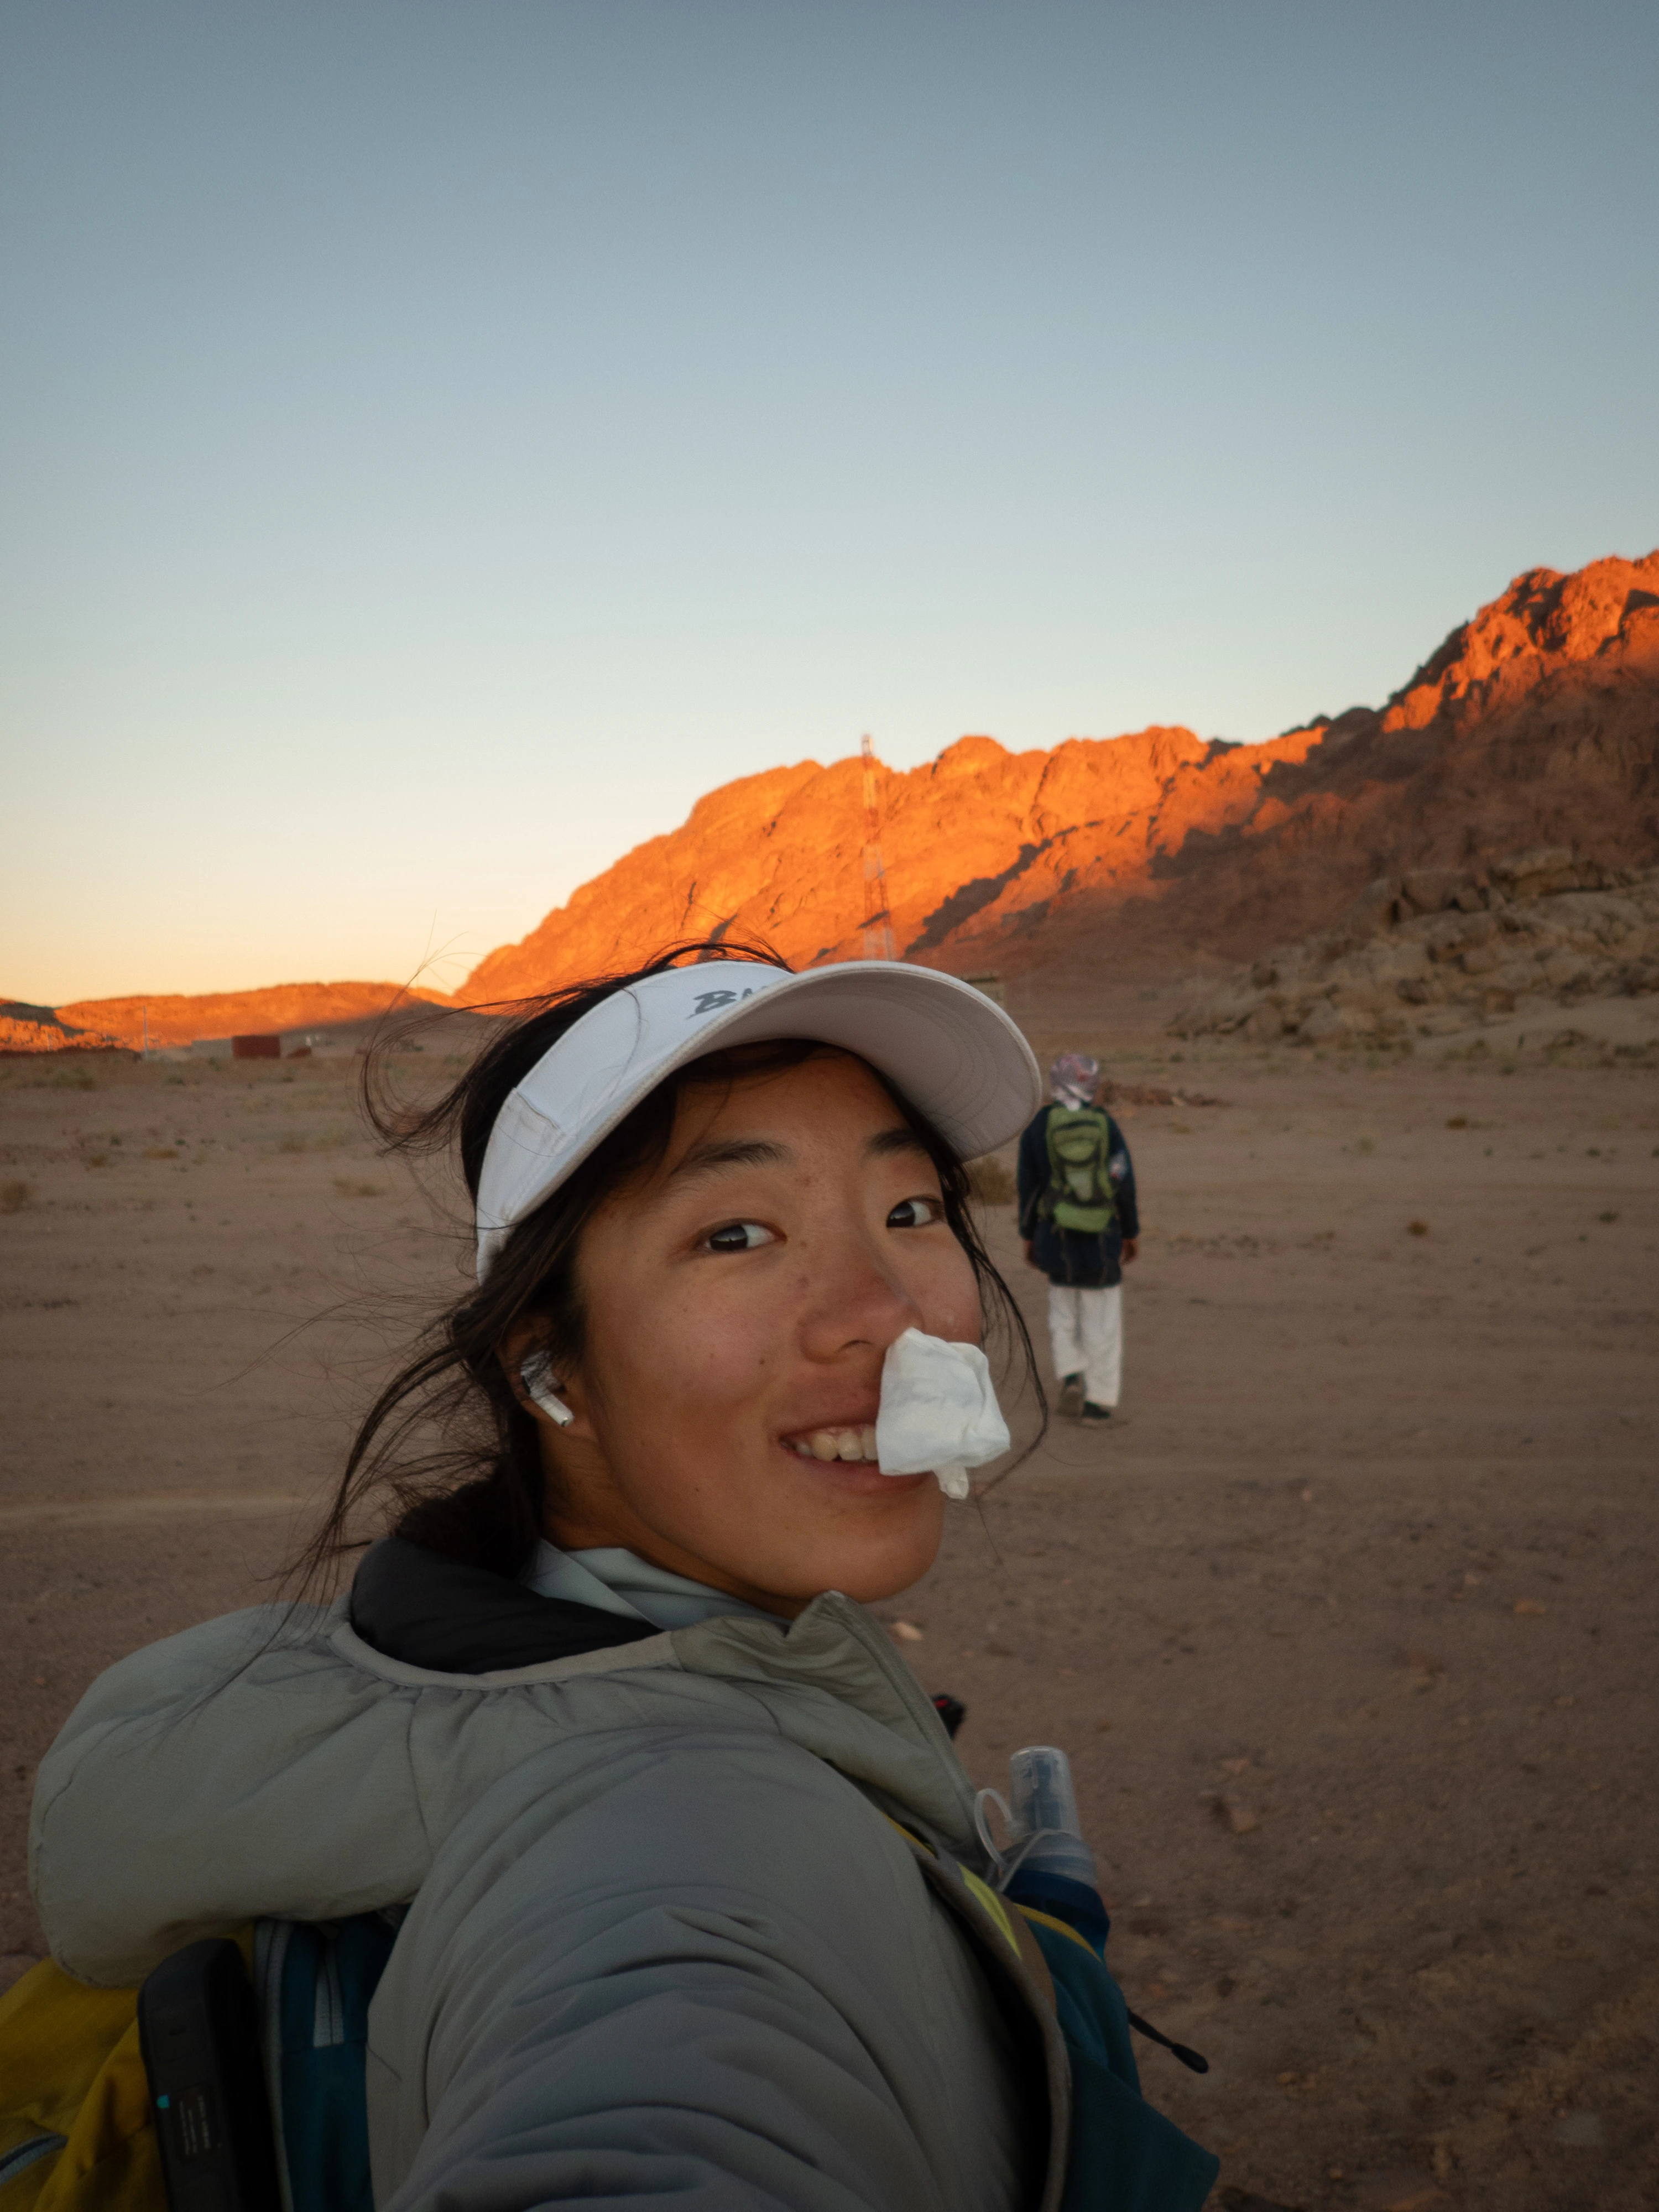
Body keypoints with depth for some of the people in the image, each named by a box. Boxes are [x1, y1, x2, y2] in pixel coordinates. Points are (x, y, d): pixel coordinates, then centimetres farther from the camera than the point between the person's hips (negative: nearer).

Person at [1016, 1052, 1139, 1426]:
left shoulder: (1038, 1126, -1)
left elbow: (1027, 1185, 2)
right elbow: (1125, 1182, 0)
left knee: (1063, 1310, 20)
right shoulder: (1105, 1123, -2)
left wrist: (1028, 1236, 12)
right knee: (1102, 1321, 7)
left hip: (1056, 1237, 1)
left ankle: (1071, 1375, 3)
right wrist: (1132, 1232, 11)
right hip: (1102, 1239, -1)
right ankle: (1099, 1402, 9)